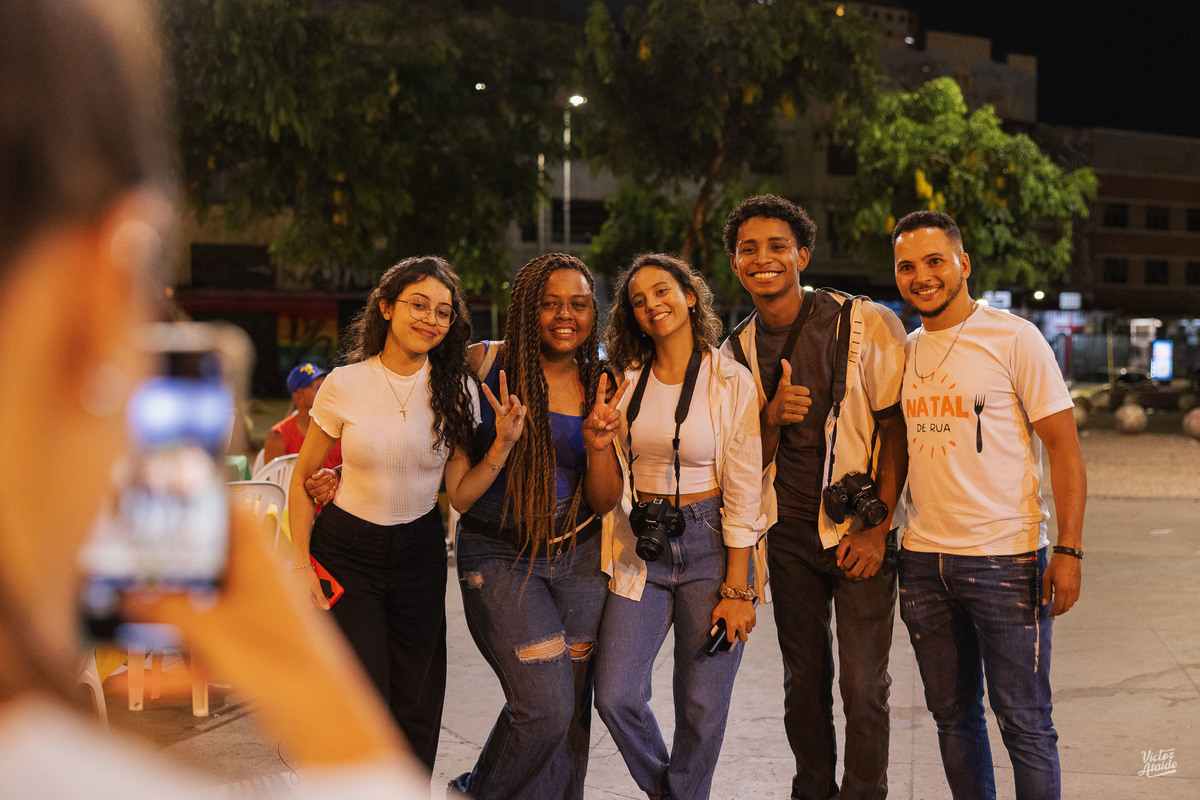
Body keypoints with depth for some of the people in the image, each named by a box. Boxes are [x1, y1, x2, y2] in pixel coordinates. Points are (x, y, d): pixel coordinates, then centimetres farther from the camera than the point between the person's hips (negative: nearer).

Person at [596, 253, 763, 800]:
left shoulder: (732, 381, -6)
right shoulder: (626, 380, 5)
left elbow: (742, 492, -7)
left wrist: (736, 589, -10)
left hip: (710, 544, -3)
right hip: (640, 547, 3)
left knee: (702, 707, 1)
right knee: (615, 695, -4)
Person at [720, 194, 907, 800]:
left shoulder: (866, 324, -8)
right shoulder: (737, 352, 6)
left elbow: (897, 427, -7)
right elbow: (751, 461, 8)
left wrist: (878, 528, -12)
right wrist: (771, 418, -15)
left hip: (861, 530, -4)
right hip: (788, 533, 4)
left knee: (863, 686, -4)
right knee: (803, 681, 12)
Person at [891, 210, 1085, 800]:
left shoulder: (1013, 338, -6)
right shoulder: (903, 351, 11)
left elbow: (1065, 449, -7)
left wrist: (1069, 551, -13)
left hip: (1005, 558, -5)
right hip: (923, 560, 5)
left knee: (1024, 723, 0)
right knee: (953, 715, 13)